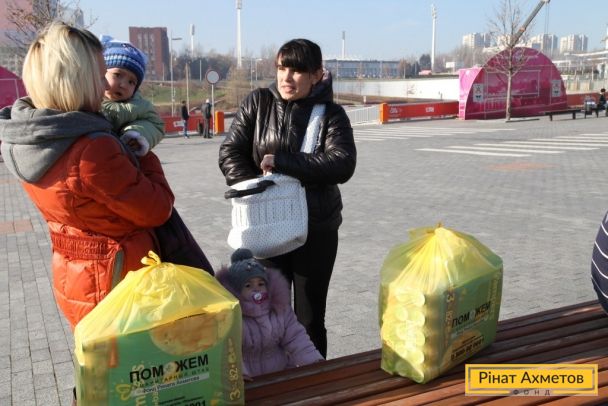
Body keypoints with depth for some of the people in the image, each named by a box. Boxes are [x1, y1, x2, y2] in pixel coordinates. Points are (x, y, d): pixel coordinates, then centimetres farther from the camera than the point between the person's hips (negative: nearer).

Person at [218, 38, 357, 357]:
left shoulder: (330, 113, -3)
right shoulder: (258, 102, 2)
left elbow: (342, 164, -18)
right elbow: (229, 153, 1)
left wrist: (281, 161, -19)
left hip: (316, 230, -1)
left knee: (310, 318, 11)